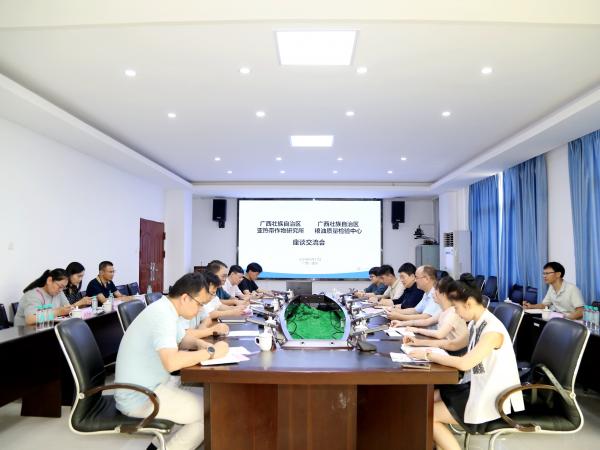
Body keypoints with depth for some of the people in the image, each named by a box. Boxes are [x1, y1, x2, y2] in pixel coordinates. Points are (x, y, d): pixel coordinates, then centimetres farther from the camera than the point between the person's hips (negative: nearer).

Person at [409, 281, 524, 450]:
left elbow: (464, 363, -32)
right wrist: (420, 343, 7)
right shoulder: (475, 323, 2)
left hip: (492, 397, -9)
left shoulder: (492, 330, -25)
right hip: (477, 385, 9)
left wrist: (428, 355, -22)